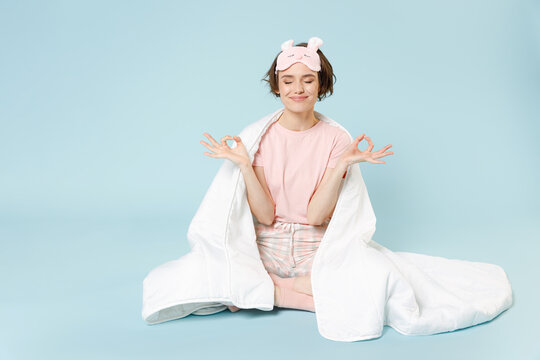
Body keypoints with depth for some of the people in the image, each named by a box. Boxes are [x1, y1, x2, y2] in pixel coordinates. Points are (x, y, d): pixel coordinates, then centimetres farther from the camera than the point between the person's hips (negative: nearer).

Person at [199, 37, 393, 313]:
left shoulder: (335, 139, -2)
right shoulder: (259, 136, -1)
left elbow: (316, 215, -10)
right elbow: (265, 215, -7)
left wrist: (343, 165, -19)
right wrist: (244, 164, -17)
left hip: (315, 248, 1)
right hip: (268, 245, -1)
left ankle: (270, 291, -9)